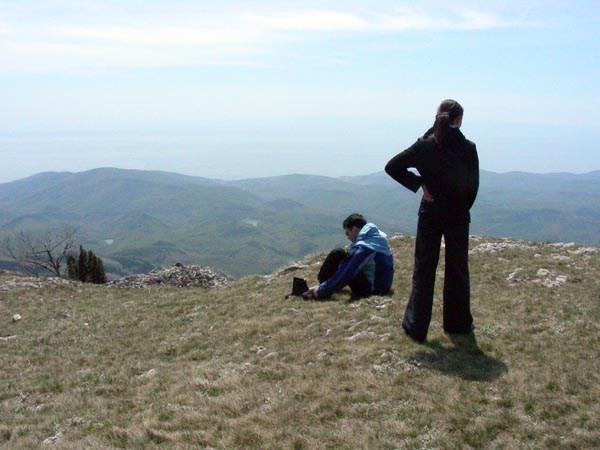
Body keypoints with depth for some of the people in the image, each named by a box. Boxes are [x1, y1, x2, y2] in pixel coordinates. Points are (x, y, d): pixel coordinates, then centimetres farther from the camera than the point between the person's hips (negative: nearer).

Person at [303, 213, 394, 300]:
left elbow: (346, 274, -25)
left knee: (336, 255, -15)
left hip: (373, 289, -10)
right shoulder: (374, 237, 4)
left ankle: (322, 292, -6)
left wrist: (322, 290, -18)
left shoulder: (365, 247, -25)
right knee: (338, 254, 7)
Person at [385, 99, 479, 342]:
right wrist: (462, 208, 10)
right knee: (457, 270, 13)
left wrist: (419, 183, -5)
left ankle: (416, 326, 8)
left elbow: (392, 167, -6)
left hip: (430, 214, 1)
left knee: (423, 270, 7)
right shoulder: (468, 148, -8)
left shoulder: (424, 145, -4)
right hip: (458, 216, -1)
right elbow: (473, 187, -3)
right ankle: (458, 323, 24)